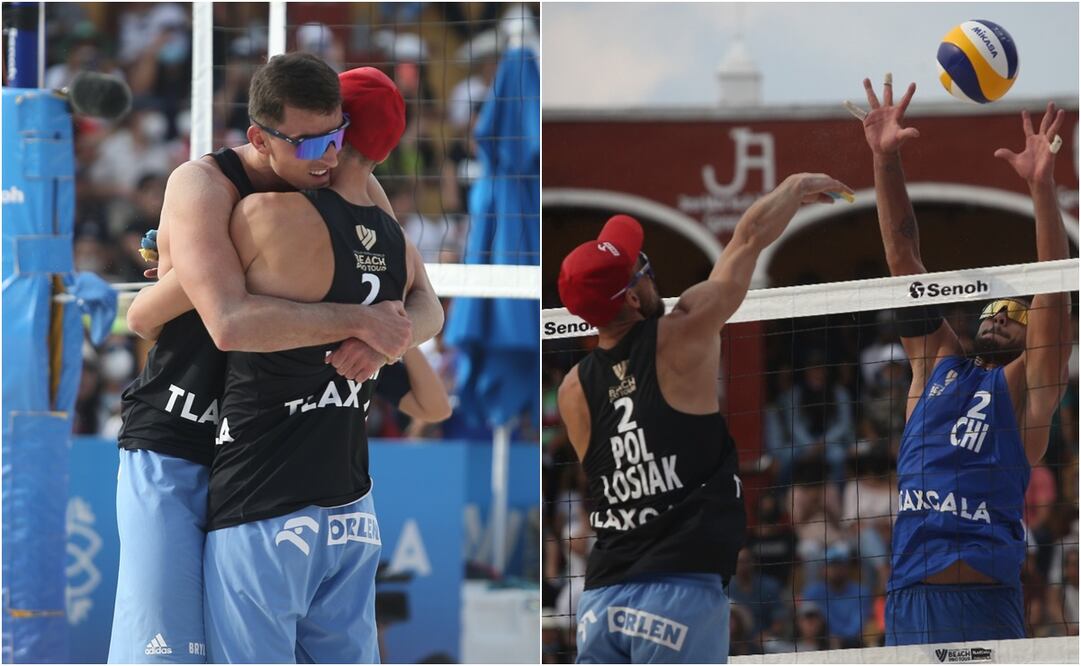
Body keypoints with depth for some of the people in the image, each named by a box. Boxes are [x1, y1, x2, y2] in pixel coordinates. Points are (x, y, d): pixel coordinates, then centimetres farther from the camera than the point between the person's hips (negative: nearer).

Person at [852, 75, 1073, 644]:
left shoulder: (1026, 384, 10)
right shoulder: (938, 364, 21)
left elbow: (1053, 294, -3)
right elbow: (903, 256, 18)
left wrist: (1042, 186, -13)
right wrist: (886, 159, 12)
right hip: (907, 595, 4)